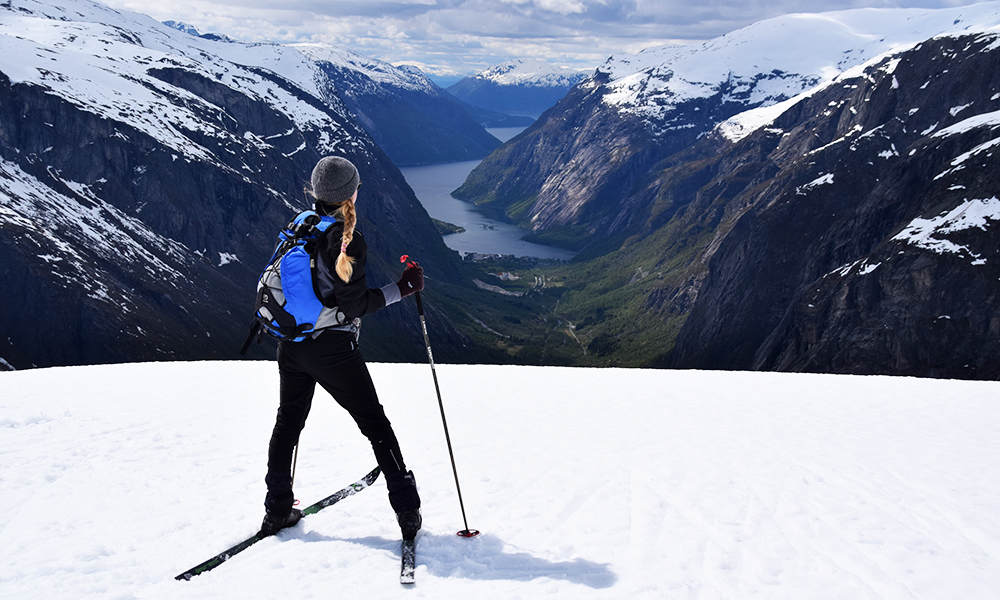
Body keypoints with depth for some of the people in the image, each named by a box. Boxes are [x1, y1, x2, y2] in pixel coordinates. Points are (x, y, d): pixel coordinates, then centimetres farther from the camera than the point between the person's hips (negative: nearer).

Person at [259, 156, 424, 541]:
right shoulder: (348, 241, -18)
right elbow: (355, 306, -18)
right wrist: (402, 288, -12)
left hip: (291, 344, 6)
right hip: (332, 348, -6)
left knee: (288, 422, 21)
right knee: (375, 424, 7)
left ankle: (277, 510, 27)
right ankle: (407, 512, 11)